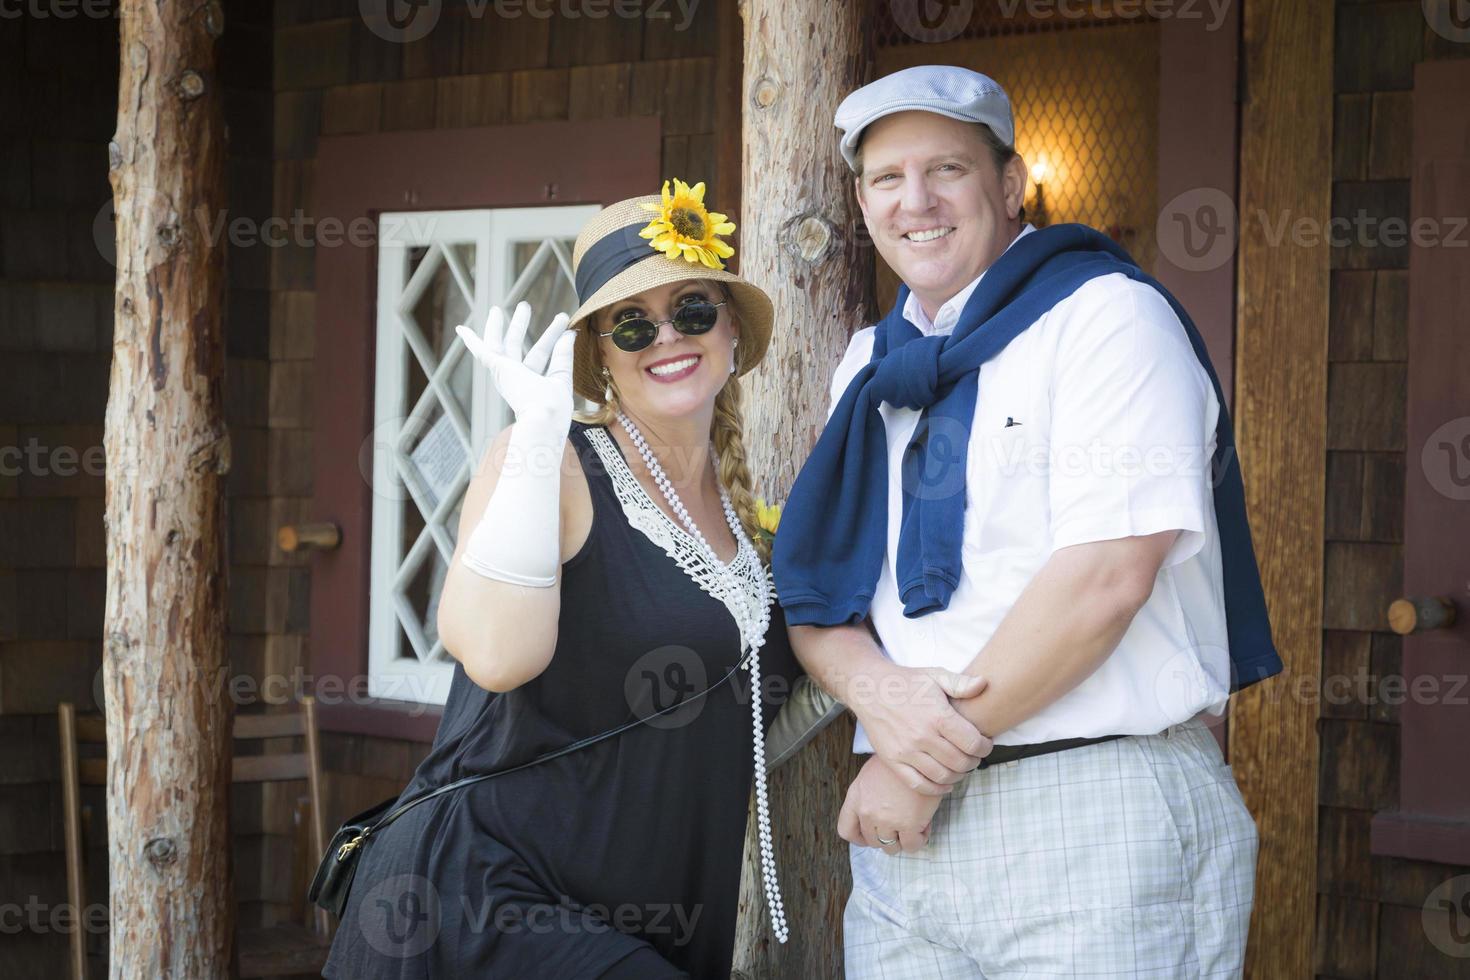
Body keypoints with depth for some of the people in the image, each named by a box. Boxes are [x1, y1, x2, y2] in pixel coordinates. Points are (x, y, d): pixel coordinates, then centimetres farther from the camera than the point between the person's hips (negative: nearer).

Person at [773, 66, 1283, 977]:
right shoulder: (872, 365, 16)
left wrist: (931, 759, -13)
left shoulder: (1106, 315, -6)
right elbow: (816, 587, 12)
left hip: (1096, 823, -6)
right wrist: (869, 684, -12)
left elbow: (1107, 576, -17)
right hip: (910, 825, 6)